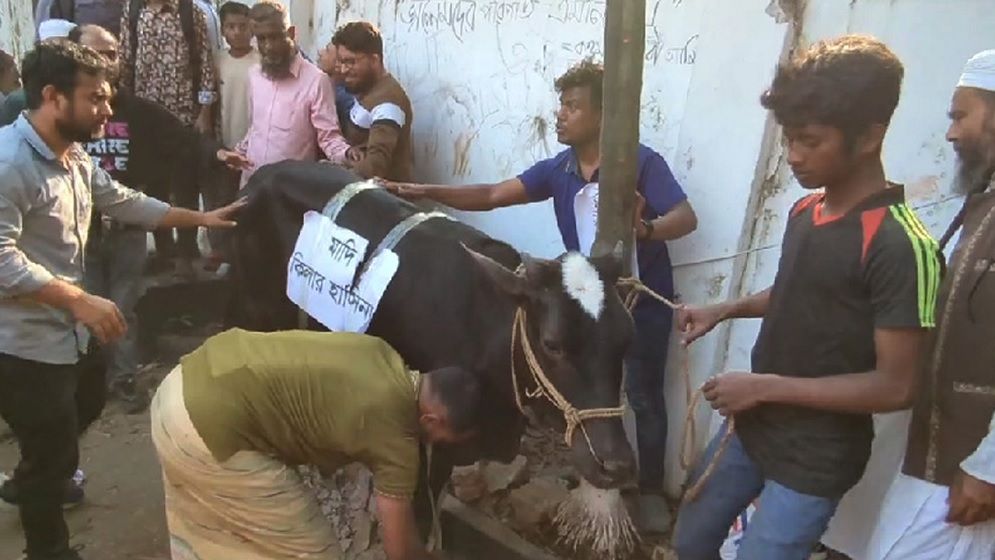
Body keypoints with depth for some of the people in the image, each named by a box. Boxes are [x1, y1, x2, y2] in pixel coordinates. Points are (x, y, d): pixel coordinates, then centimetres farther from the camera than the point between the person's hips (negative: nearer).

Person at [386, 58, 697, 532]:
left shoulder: (641, 161, -17)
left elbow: (686, 218, -22)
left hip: (645, 302, -4)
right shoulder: (557, 170, -3)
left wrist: (645, 229, -44)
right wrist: (425, 192, -14)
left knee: (643, 396, 7)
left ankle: (650, 489, 27)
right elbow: (491, 196, -6)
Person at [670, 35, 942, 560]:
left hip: (815, 459, -7)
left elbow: (895, 386, -22)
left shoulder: (900, 245, -23)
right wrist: (725, 309, 4)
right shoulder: (805, 210, 0)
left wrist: (766, 387, -21)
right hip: (751, 427, 8)